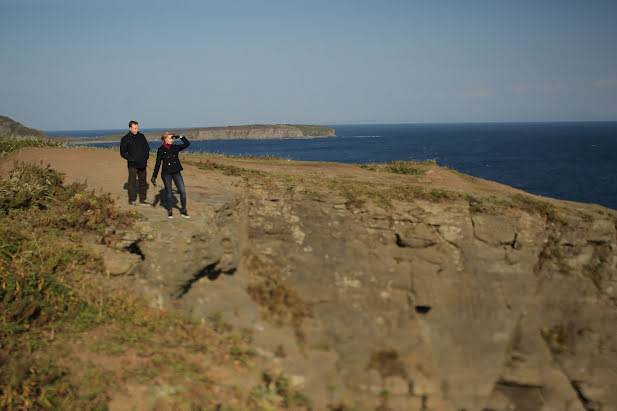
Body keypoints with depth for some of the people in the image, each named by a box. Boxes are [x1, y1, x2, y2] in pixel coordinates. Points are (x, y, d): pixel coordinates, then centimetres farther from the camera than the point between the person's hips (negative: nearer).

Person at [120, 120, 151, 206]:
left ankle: (142, 200, 18)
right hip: (133, 164, -4)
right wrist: (132, 159, -12)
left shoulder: (141, 136, 8)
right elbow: (123, 152, -2)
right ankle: (131, 200, 1)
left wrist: (146, 157, 5)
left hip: (142, 164, 5)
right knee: (132, 182, -6)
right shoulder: (125, 139, -3)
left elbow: (147, 147, 19)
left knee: (143, 182, 10)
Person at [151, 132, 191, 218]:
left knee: (183, 192, -4)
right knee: (169, 194, 2)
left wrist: (180, 137, 0)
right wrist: (154, 177, -1)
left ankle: (183, 211, 9)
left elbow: (187, 144, 7)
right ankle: (169, 211, 22)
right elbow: (158, 164, 0)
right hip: (166, 173, -3)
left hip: (176, 172, 3)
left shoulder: (175, 147, 8)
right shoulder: (161, 150, -1)